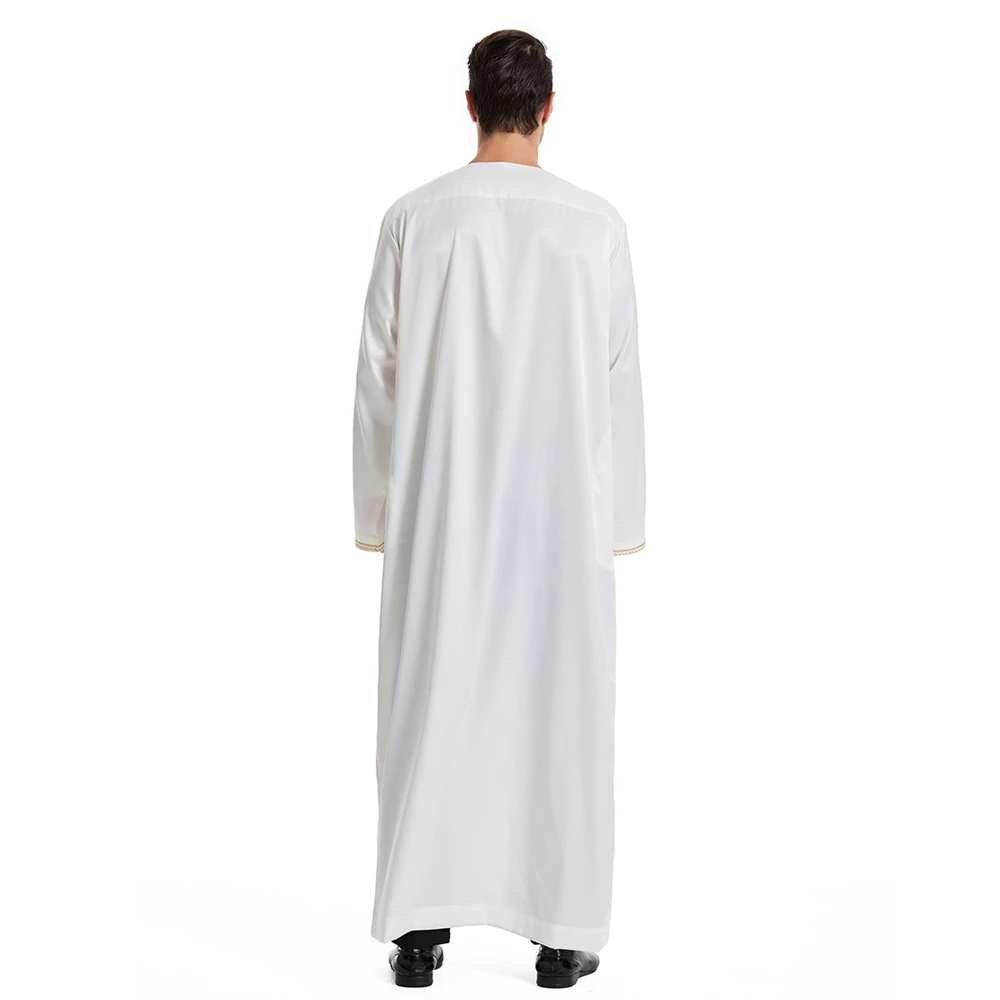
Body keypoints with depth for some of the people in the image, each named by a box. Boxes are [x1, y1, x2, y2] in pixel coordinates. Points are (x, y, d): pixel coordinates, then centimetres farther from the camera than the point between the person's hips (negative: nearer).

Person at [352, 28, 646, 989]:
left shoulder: (414, 218, -3)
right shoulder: (596, 224, -4)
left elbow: (379, 375, -1)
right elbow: (618, 381, -2)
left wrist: (379, 509, 8)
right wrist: (621, 516, 6)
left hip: (441, 507, 1)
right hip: (561, 508, 0)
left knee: (433, 702, 8)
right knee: (560, 703, 7)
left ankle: (420, 926, 10)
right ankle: (562, 932, 12)